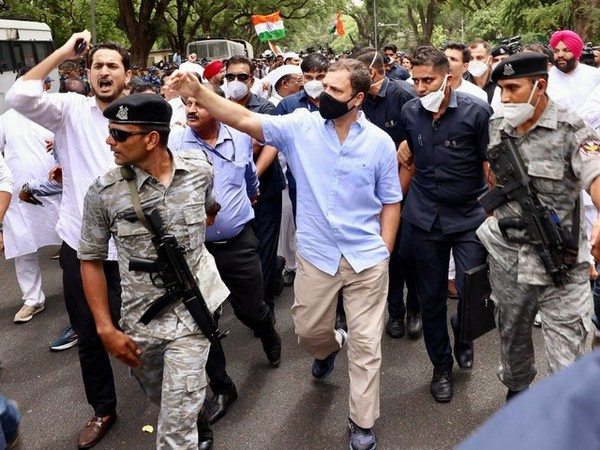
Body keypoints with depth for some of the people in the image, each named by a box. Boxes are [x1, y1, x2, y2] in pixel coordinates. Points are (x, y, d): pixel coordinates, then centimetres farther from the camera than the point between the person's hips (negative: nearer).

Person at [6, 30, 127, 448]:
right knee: (89, 334, 15)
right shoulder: (72, 109, 0)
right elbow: (20, 96, -17)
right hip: (80, 245, 2)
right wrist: (65, 51, -12)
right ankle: (103, 409, 37)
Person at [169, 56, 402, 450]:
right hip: (316, 255, 2)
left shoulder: (380, 142, -5)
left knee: (366, 343, 6)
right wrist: (199, 93, -25)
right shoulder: (301, 126, -5)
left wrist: (384, 252, -1)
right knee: (308, 330, 17)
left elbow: (390, 202, 3)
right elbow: (246, 120, -14)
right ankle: (329, 347, 56)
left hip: (367, 259, -1)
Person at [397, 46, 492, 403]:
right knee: (431, 297, 10)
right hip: (425, 216, 3)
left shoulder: (477, 111, -10)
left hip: (469, 216, -3)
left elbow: (490, 165, -6)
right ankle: (442, 366, 30)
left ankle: (463, 335, 30)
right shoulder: (410, 113, 1)